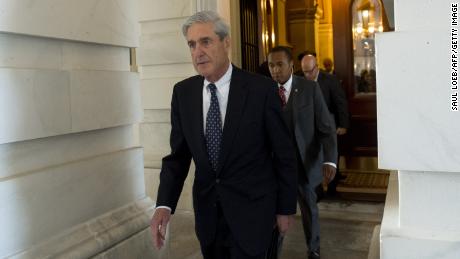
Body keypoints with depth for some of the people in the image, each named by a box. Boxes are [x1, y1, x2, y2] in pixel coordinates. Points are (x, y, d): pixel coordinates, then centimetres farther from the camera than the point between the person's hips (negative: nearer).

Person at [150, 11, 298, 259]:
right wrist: (164, 205, -15)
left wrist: (286, 208, 0)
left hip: (251, 210, -4)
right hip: (206, 209, 4)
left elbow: (284, 153, -7)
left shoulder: (261, 88, -14)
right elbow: (178, 154, -1)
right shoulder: (183, 92, -2)